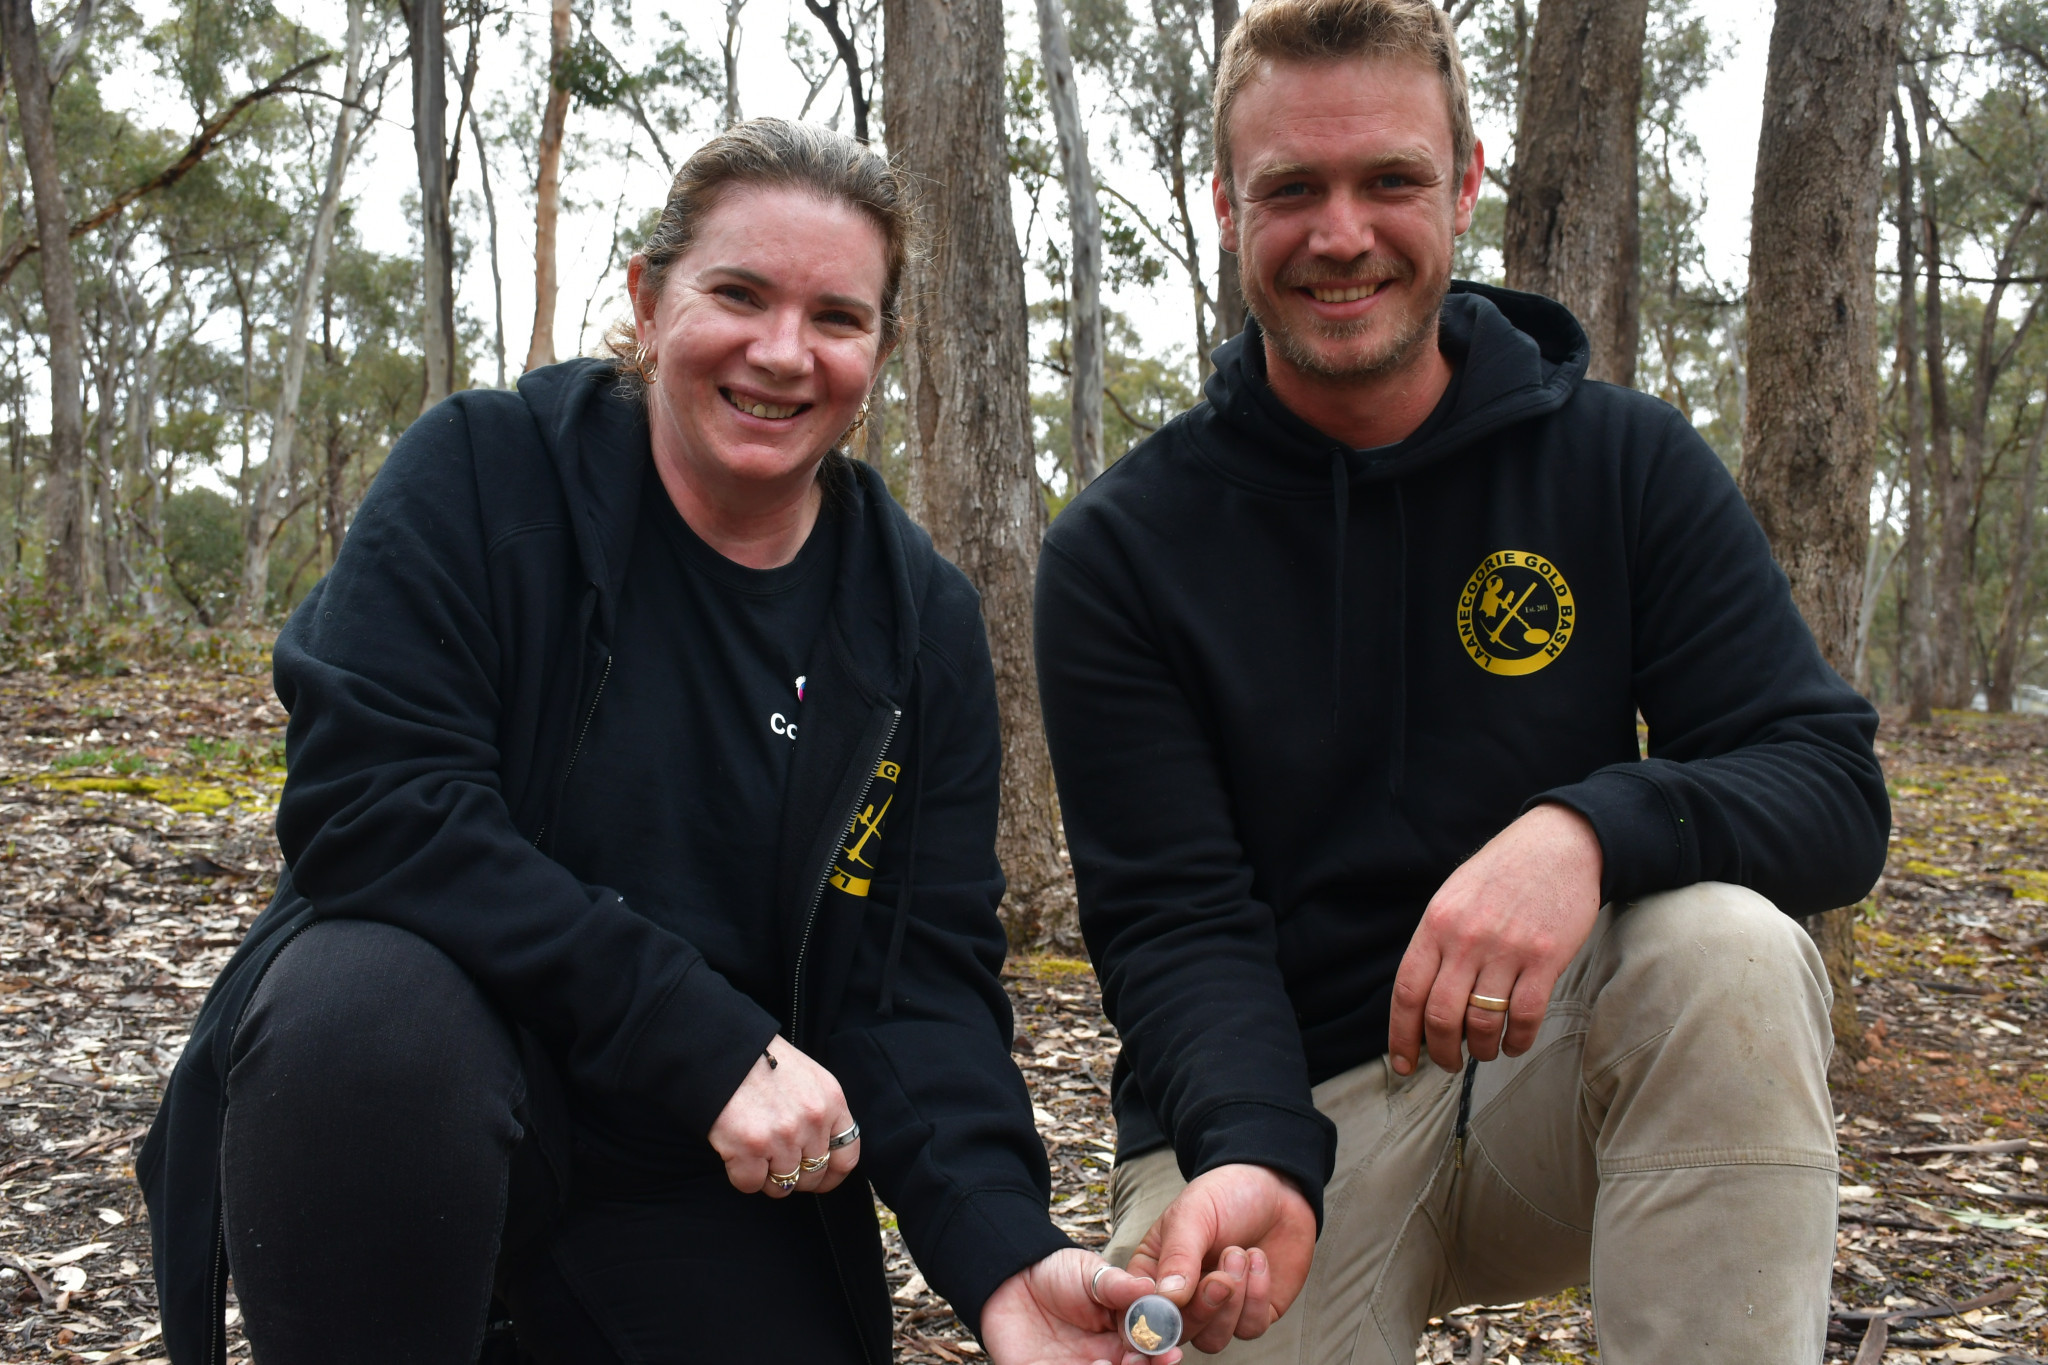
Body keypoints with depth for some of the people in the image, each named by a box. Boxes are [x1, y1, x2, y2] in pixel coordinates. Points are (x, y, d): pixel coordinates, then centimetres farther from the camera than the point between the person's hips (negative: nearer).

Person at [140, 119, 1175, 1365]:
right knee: (369, 1008, -34)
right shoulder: (487, 473, -8)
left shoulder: (921, 621, 1)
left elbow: (923, 972, -3)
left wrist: (1003, 1253, -21)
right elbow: (369, 796, -20)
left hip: (712, 1185, 4)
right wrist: (708, 1041, -24)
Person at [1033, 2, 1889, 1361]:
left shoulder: (1627, 464, -3)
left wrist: (1587, 829, -32)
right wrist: (1250, 1161, -32)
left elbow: (1834, 788, -10)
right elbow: (1172, 920, -11)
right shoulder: (1122, 548, -5)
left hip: (1549, 1072, 0)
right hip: (1265, 1109, 0)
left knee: (1729, 948, -28)